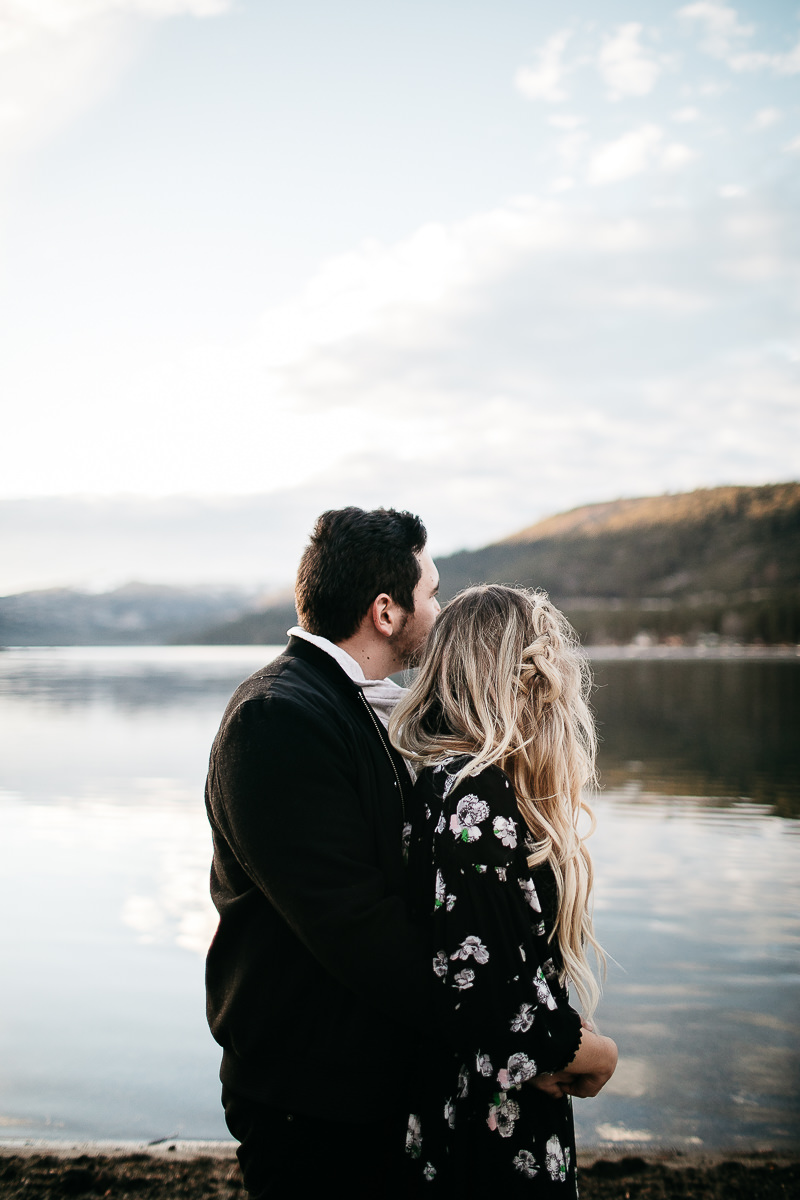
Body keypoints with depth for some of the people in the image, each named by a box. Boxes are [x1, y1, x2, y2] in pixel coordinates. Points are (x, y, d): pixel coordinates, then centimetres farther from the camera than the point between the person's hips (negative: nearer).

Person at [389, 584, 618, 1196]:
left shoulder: (446, 778, 5)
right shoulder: (473, 793, -24)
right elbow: (480, 980, -26)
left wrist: (568, 1031, 3)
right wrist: (592, 1053, -11)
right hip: (490, 1120, -9)